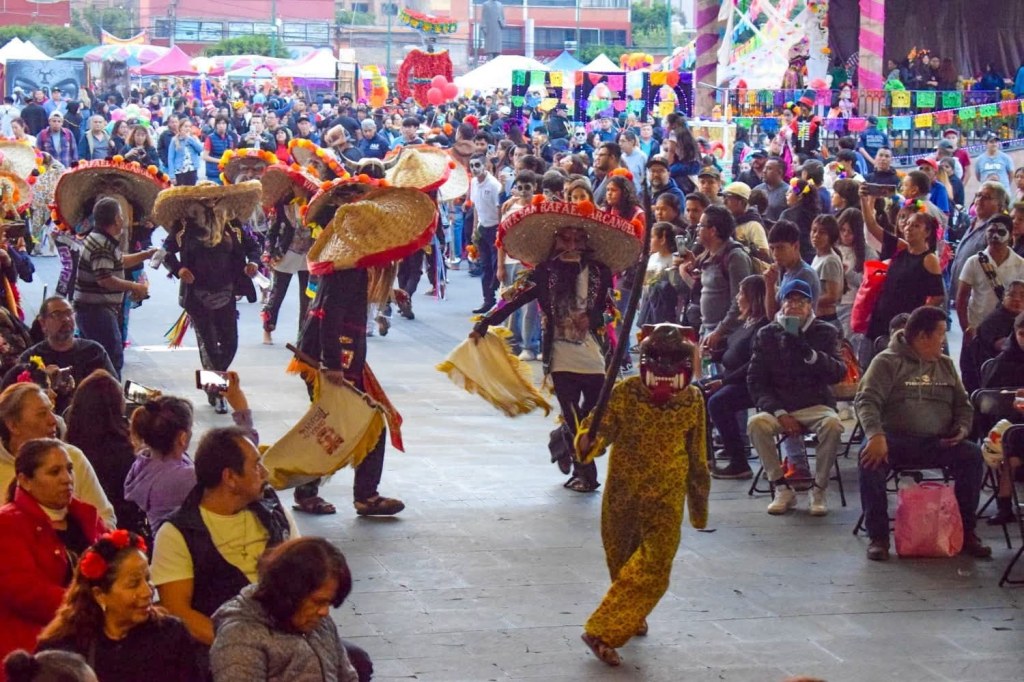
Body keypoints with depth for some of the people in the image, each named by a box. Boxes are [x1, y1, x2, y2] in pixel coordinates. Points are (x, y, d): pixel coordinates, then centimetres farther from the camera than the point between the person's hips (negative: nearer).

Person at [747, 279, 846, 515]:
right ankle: (782, 489, -16)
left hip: (815, 406, -1)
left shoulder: (825, 333, 5)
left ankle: (819, 490, -16)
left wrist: (810, 354, -25)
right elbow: (755, 381, 1)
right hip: (778, 406, 1)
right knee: (756, 423, -31)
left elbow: (838, 374, -8)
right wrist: (780, 413, -14)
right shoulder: (766, 335, 6)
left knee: (832, 424, -34)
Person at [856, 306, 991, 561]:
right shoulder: (887, 362, 0)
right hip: (896, 441, -4)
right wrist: (875, 435, -29)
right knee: (870, 457, -35)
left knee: (972, 454, -22)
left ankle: (966, 533, -11)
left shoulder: (946, 365, 18)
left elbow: (963, 404, 23)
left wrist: (962, 428, 0)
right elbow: (866, 401, -11)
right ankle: (878, 536, -22)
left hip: (937, 444, 4)